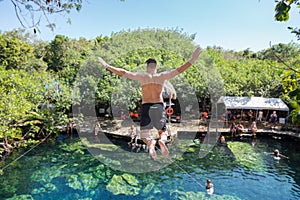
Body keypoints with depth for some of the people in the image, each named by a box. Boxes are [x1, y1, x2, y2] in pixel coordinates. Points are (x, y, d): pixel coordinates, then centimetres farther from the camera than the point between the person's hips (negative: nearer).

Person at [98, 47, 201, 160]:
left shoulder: (142, 76, 2)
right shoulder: (162, 76, 4)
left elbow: (123, 72, -1)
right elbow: (179, 70, 3)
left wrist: (107, 66, 4)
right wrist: (191, 60, 9)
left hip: (146, 107, -1)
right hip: (159, 106, 1)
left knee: (144, 133, 9)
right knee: (162, 132, 14)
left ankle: (150, 143, -29)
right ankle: (162, 141, -24)